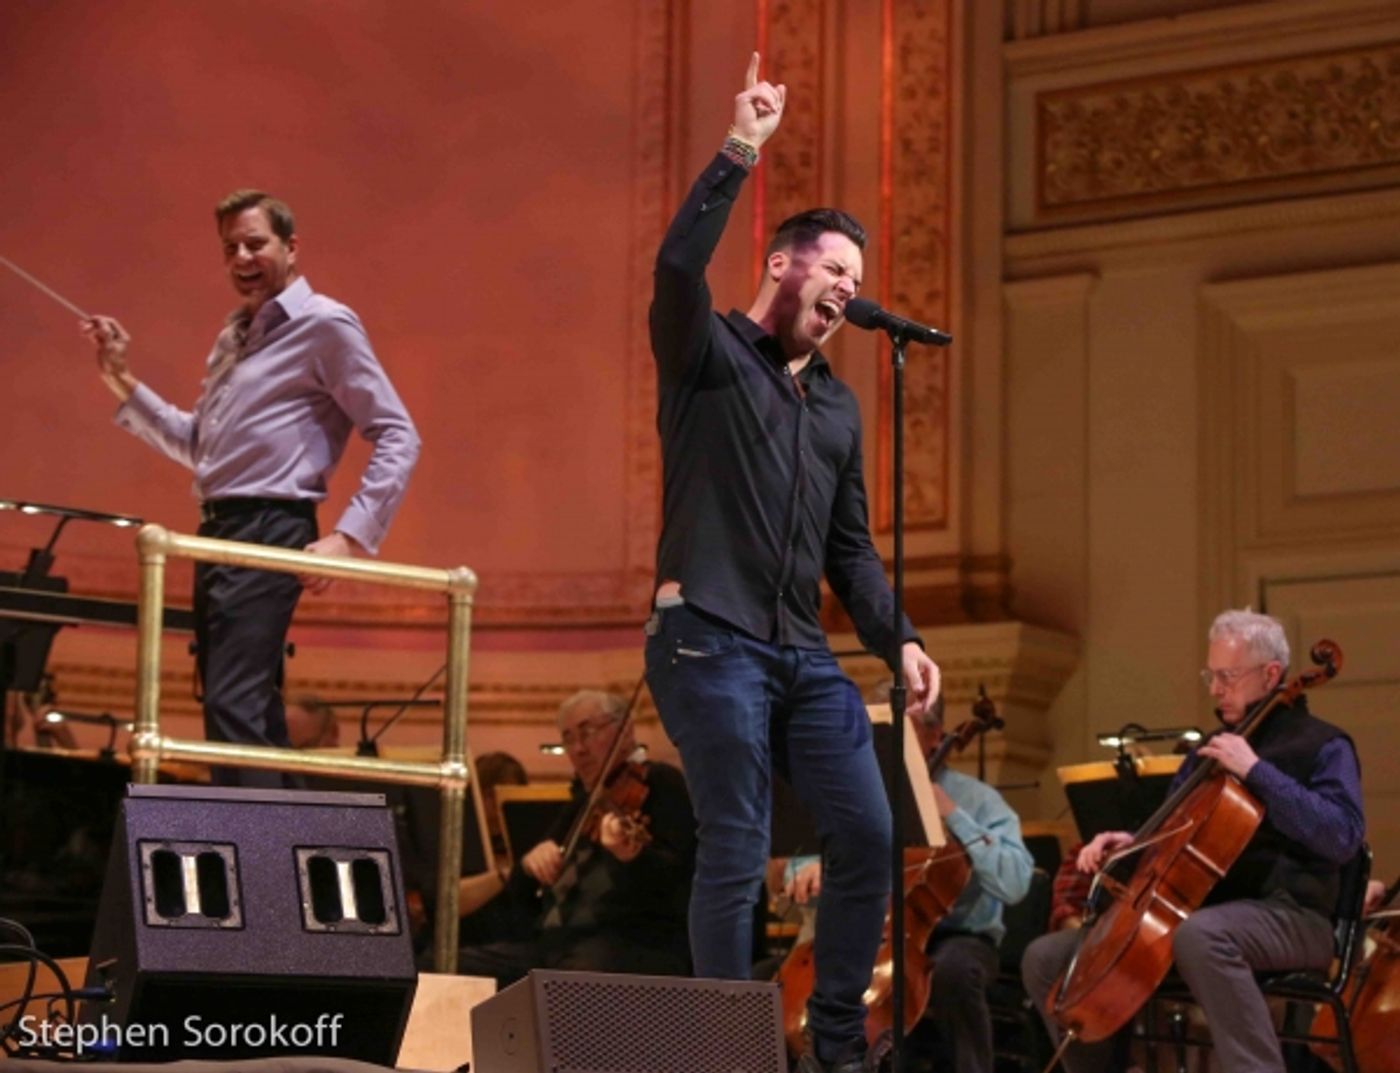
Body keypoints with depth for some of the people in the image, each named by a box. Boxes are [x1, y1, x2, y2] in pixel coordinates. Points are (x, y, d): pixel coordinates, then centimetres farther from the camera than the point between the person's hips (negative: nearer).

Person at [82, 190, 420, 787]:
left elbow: (397, 438, -10)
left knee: (234, 705, -19)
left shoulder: (325, 325, -5)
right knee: (252, 710, 10)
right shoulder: (233, 339, 21)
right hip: (217, 533, 9)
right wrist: (123, 383, 18)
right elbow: (197, 447, 28)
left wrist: (352, 536, -19)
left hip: (268, 533, -9)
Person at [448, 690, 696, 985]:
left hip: (635, 942, -8)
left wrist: (632, 856, -39)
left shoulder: (663, 785, 2)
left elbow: (670, 875, -15)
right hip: (550, 941, 8)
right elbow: (522, 896, 22)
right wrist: (529, 864, -2)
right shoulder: (583, 803, 24)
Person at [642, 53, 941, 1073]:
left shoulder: (838, 406, 21)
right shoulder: (711, 357, 2)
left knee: (868, 836, 1)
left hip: (804, 654, 7)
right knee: (738, 856, -7)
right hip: (710, 642, -7)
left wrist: (900, 640, 10)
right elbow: (677, 266, -20)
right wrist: (740, 155, -21)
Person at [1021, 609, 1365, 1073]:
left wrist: (1257, 771, -21)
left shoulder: (1319, 745, -3)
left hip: (1289, 916, -8)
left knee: (1199, 935, -44)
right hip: (1200, 909, 8)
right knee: (1046, 958, 0)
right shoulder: (1211, 748, 19)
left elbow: (1343, 836, -20)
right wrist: (1131, 843, 6)